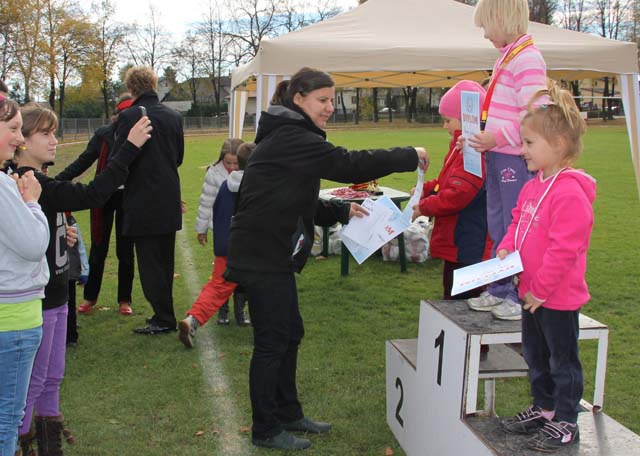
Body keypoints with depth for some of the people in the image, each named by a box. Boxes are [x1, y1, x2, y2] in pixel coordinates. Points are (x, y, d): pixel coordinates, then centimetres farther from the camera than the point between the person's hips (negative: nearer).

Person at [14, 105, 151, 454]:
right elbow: (92, 195, -30)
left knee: (52, 376, 20)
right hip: (38, 300, -10)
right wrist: (130, 147, -29)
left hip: (54, 295, 10)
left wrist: (62, 235, 2)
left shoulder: (33, 181, 11)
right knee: (33, 380, 4)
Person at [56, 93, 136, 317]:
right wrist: (57, 181, -8)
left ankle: (124, 300, 19)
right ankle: (89, 297, 23)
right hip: (103, 197, 1)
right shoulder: (104, 134, -4)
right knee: (98, 249, 9)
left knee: (125, 251, 7)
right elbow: (82, 162, 0)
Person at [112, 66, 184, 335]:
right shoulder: (174, 117, 5)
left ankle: (163, 318, 6)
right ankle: (164, 314, 25)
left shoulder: (129, 116, -14)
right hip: (169, 201, 6)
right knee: (165, 260, 16)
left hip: (142, 201, -6)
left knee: (149, 262, 2)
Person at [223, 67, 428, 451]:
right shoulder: (291, 138, -17)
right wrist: (410, 157, -16)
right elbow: (349, 165, -25)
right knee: (272, 339, -1)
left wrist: (341, 212, 8)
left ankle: (288, 414, 30)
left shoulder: (287, 136, 16)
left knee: (291, 332, 16)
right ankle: (266, 430, 13)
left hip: (273, 253, 10)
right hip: (262, 256, -10)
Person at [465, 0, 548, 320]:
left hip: (515, 158, -10)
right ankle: (499, 290, 27)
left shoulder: (528, 58, -15)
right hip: (497, 156, 10)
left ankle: (524, 297, 9)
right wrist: (480, 137, 13)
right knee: (497, 228, 16)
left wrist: (498, 138, -23)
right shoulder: (506, 57, 16)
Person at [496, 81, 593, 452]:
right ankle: (543, 408, 39)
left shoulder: (570, 193, -24)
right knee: (536, 355, 22)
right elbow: (518, 222, 18)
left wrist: (541, 289, -21)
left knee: (562, 359, 7)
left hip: (558, 296, -9)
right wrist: (507, 248, -1)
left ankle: (566, 422, 22)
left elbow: (563, 249, -26)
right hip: (533, 292, 9)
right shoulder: (534, 186, 5)